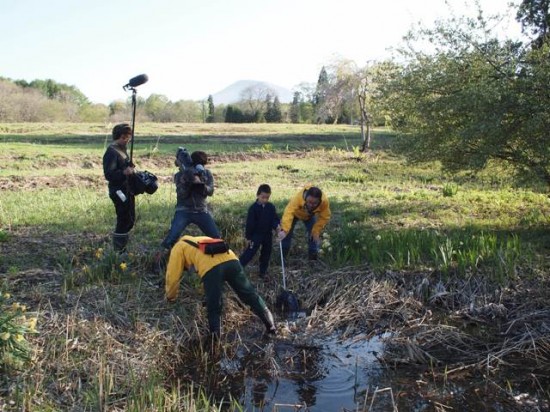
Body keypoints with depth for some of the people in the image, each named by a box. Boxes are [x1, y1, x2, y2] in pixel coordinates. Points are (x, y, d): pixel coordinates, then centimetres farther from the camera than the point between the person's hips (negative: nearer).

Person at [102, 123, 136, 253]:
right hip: (119, 192, -10)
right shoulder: (111, 152, -16)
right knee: (123, 221, -6)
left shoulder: (122, 149, 14)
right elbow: (108, 174, -23)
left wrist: (132, 170, 9)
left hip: (128, 190, 10)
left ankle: (122, 249, 28)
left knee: (130, 221, 15)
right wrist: (124, 172, -37)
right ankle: (118, 251, 5)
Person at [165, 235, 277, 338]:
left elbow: (173, 275, 25)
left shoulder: (178, 247, 28)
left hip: (210, 267, -5)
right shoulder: (201, 240, 45)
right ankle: (270, 325, 16)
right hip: (231, 260, 5)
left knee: (213, 306, 9)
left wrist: (170, 297, 41)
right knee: (249, 294, 14)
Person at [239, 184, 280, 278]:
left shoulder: (271, 207, -2)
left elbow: (275, 219, 1)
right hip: (256, 234, -5)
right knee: (249, 252, -7)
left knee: (266, 253, 12)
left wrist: (277, 225, -23)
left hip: (268, 234, 5)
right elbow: (250, 223, -11)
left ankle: (263, 271, 25)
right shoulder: (253, 208, -14)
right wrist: (248, 237, -9)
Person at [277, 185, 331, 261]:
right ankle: (282, 257, 19)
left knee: (314, 235, -4)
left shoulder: (324, 201, -41)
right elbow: (289, 213, -59)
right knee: (287, 233, 0)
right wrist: (284, 230, -71)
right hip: (296, 212, -2)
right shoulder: (298, 197, -50)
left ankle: (313, 258, 12)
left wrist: (316, 231, -25)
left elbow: (324, 217, -26)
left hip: (310, 216, 2)